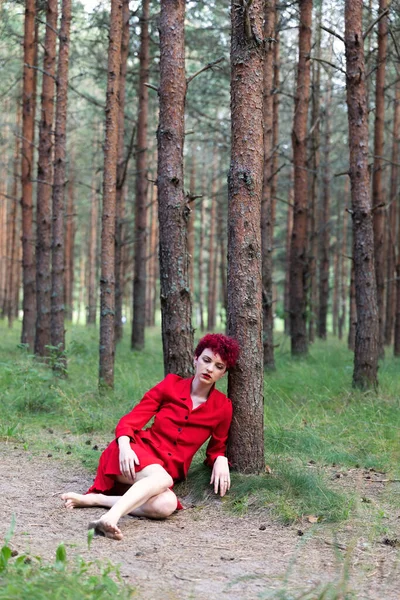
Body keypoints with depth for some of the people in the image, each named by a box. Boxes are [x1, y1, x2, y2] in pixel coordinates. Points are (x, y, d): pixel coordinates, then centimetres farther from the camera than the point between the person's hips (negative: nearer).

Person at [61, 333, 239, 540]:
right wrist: (124, 445, -21)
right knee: (162, 478, -39)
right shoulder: (171, 385, 4)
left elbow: (217, 448, 20)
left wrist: (220, 460, -5)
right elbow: (130, 420, 1)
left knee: (166, 505, -36)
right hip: (139, 451, -2)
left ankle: (95, 499, -27)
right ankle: (109, 519, -56)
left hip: (169, 469, 2)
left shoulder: (222, 407, 7)